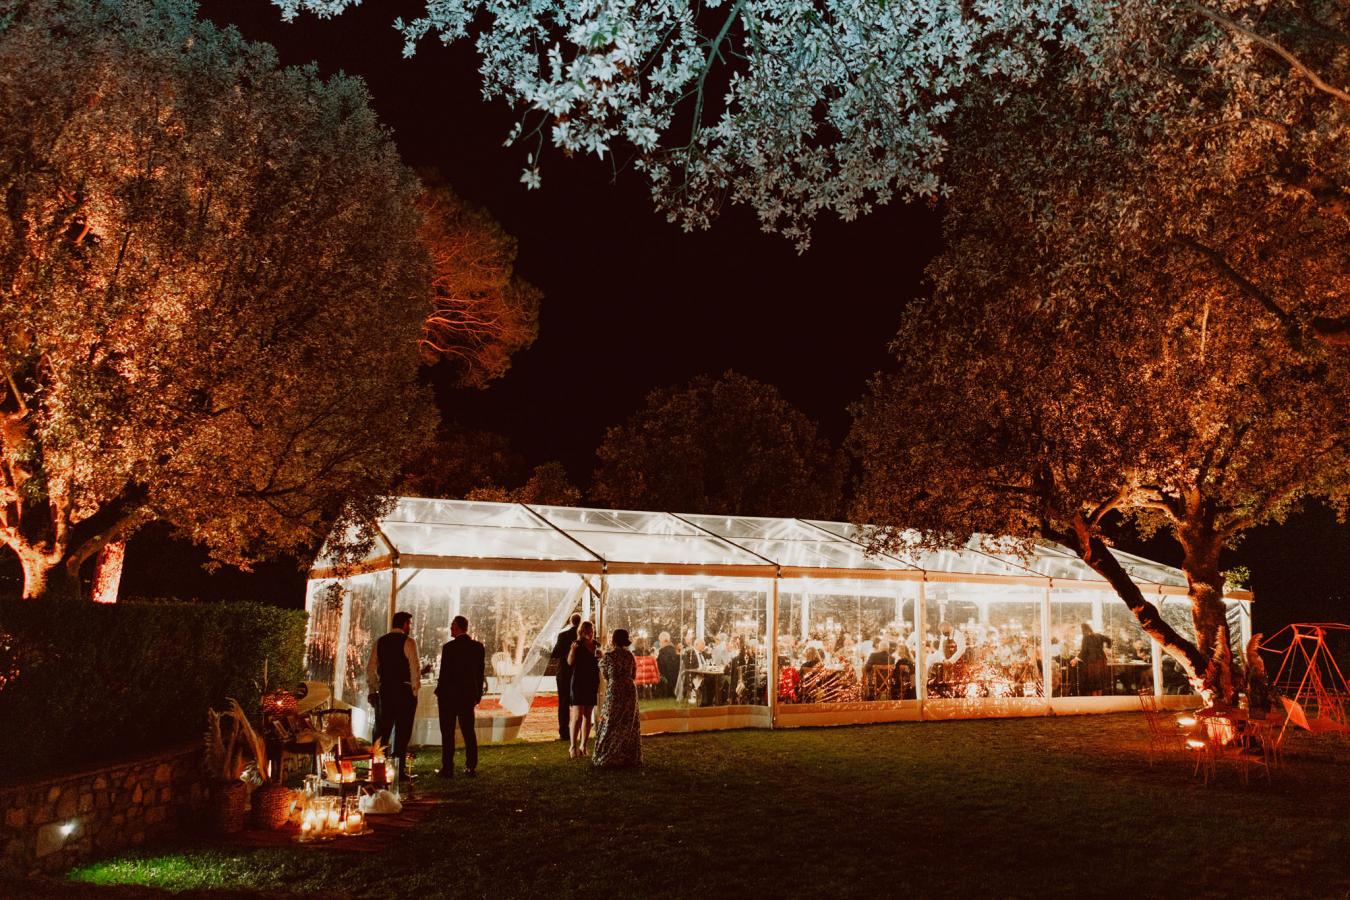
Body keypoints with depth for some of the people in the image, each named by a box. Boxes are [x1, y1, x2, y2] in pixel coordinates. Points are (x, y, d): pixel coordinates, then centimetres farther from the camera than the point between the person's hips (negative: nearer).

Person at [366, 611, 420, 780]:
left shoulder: (380, 642, 9)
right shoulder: (408, 642, -6)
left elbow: (370, 668, 10)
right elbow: (415, 667, -10)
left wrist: (373, 690, 15)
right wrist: (415, 689, -2)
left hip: (385, 690, 5)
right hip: (404, 690, -5)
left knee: (382, 729, 12)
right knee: (402, 731, 1)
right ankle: (398, 770, 0)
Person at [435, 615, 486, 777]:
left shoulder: (449, 647, -14)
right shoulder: (478, 647, 2)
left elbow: (445, 672, -13)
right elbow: (481, 672, 6)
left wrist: (439, 693, -2)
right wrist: (478, 694, 14)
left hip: (449, 696, -5)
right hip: (469, 695, 5)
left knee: (448, 733, 2)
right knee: (469, 732, 11)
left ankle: (447, 768, 3)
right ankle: (471, 767, 11)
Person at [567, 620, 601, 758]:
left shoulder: (596, 645, 10)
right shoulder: (577, 645, -8)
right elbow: (570, 662, -20)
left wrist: (600, 656, -1)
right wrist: (572, 650, -37)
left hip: (593, 684, 6)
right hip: (579, 683, -6)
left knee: (588, 716, 8)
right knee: (578, 716, -10)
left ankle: (583, 746, 15)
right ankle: (573, 747, -7)